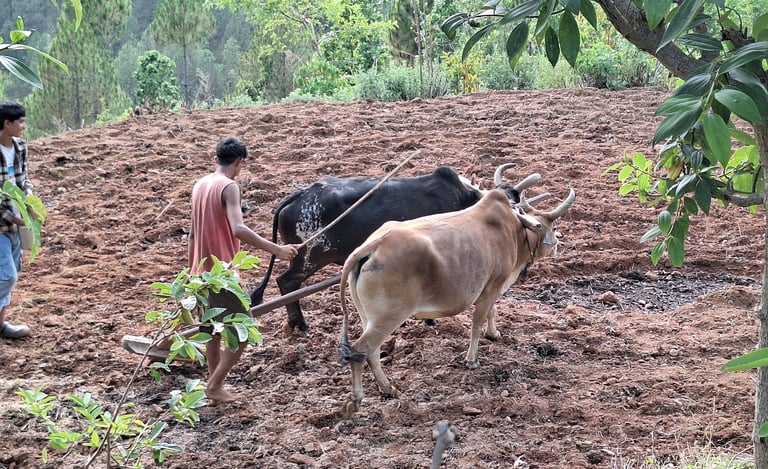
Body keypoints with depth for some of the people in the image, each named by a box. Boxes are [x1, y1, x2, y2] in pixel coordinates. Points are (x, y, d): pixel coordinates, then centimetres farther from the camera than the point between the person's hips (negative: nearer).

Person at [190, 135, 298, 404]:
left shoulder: (200, 185, 11)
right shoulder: (229, 187, -14)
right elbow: (238, 229, -29)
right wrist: (276, 250, -30)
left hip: (202, 272, 9)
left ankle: (215, 387, 23)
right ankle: (214, 385, -1)